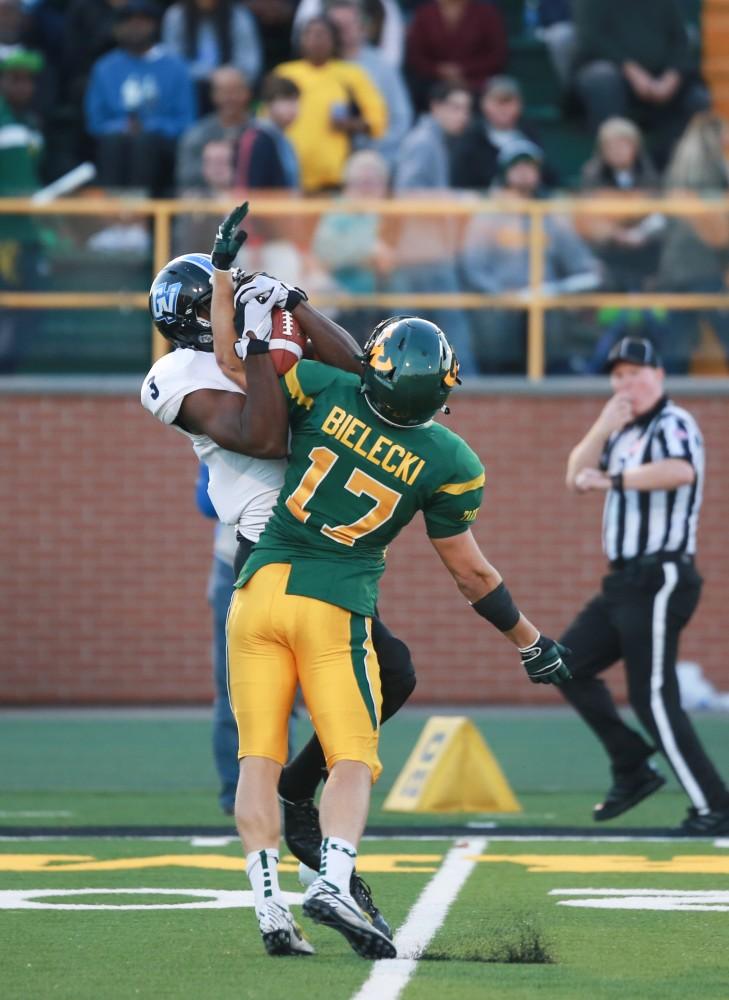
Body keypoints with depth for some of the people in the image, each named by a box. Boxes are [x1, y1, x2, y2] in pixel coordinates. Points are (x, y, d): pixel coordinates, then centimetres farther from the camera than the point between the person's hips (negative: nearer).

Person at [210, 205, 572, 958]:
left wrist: (225, 273, 20)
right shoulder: (447, 461, -6)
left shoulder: (325, 390, -6)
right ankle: (332, 881, -23)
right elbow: (470, 572, 1)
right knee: (353, 762, 1)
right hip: (334, 611, -2)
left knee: (259, 757, 3)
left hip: (261, 590, 2)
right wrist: (530, 641, 15)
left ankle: (268, 904, -7)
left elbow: (238, 366, 7)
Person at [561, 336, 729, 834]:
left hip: (660, 581, -10)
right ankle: (634, 770, 15)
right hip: (625, 582, 10)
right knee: (568, 665, 12)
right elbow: (577, 478, 11)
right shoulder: (625, 433, 17)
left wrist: (611, 480, -28)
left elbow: (681, 471, -32)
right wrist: (603, 428, -3)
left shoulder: (672, 424, -11)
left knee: (654, 699, -13)